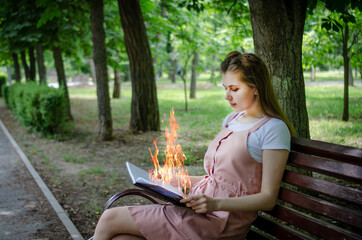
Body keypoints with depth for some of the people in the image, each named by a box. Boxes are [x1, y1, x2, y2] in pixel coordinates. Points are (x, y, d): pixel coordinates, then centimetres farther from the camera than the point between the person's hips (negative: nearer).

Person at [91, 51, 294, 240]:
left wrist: (216, 203, -24)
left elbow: (268, 199, -12)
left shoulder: (273, 129, -8)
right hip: (198, 207, 7)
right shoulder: (231, 119, 17)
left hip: (221, 221, -7)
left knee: (109, 220, -9)